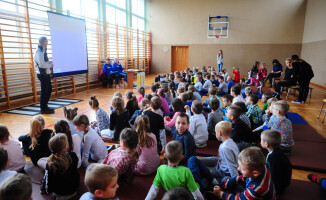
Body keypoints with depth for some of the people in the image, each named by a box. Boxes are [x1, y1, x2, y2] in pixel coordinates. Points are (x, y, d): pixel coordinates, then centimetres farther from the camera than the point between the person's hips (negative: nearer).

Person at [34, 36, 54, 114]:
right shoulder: (39, 52, -16)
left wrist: (49, 63, 5)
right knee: (44, 91, -2)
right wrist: (50, 65, -11)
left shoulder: (43, 51, 14)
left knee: (49, 90, 16)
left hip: (46, 74, 10)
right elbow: (41, 64, -24)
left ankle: (45, 107, 27)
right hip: (42, 74, -10)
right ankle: (43, 109, 10)